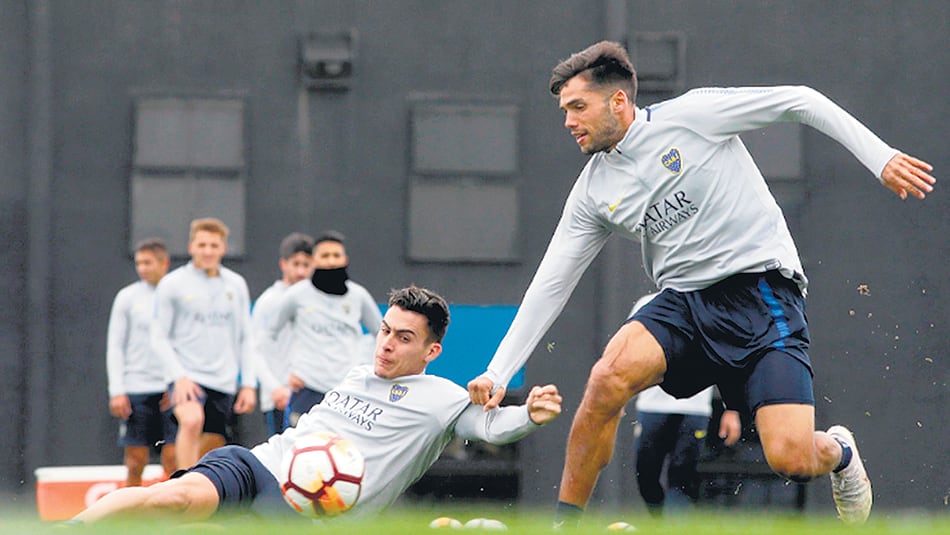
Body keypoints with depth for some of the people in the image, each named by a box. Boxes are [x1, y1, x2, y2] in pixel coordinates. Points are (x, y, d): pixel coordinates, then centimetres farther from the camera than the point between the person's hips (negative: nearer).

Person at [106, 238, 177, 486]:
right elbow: (115, 347, 4)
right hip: (136, 389, 0)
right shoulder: (127, 297, 4)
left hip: (172, 389, 0)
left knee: (173, 460, -7)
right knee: (135, 463, -1)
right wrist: (117, 391, -5)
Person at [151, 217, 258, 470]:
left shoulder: (236, 285, 10)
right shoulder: (172, 284, -1)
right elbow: (159, 337, -1)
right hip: (187, 376, -4)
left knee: (211, 449, 4)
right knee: (192, 421, -31)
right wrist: (179, 376, -14)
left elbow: (245, 339, 15)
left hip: (223, 382, 4)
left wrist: (249, 384, 7)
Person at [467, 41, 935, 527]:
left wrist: (880, 158, -10)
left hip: (761, 291, -4)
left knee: (790, 458, -18)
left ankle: (839, 453, 21)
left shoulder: (692, 115, -6)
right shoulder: (592, 191, 8)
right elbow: (550, 285, 11)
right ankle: (563, 525, -12)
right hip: (684, 301, 4)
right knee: (608, 377, -27)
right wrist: (497, 374, 5)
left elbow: (800, 102, -3)